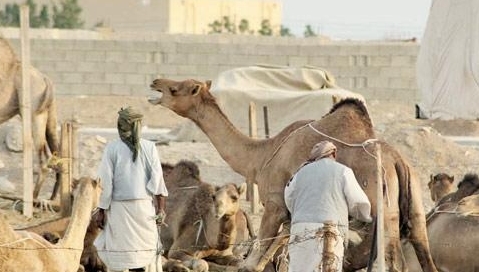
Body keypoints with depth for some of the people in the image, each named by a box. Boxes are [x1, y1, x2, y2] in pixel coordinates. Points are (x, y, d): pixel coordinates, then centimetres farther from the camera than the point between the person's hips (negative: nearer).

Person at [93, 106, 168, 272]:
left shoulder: (112, 148, -5)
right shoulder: (149, 147, 1)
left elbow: (106, 182, -7)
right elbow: (157, 179, -4)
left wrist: (101, 210, -2)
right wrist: (161, 209, -1)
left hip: (119, 208, -2)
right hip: (144, 206, 2)